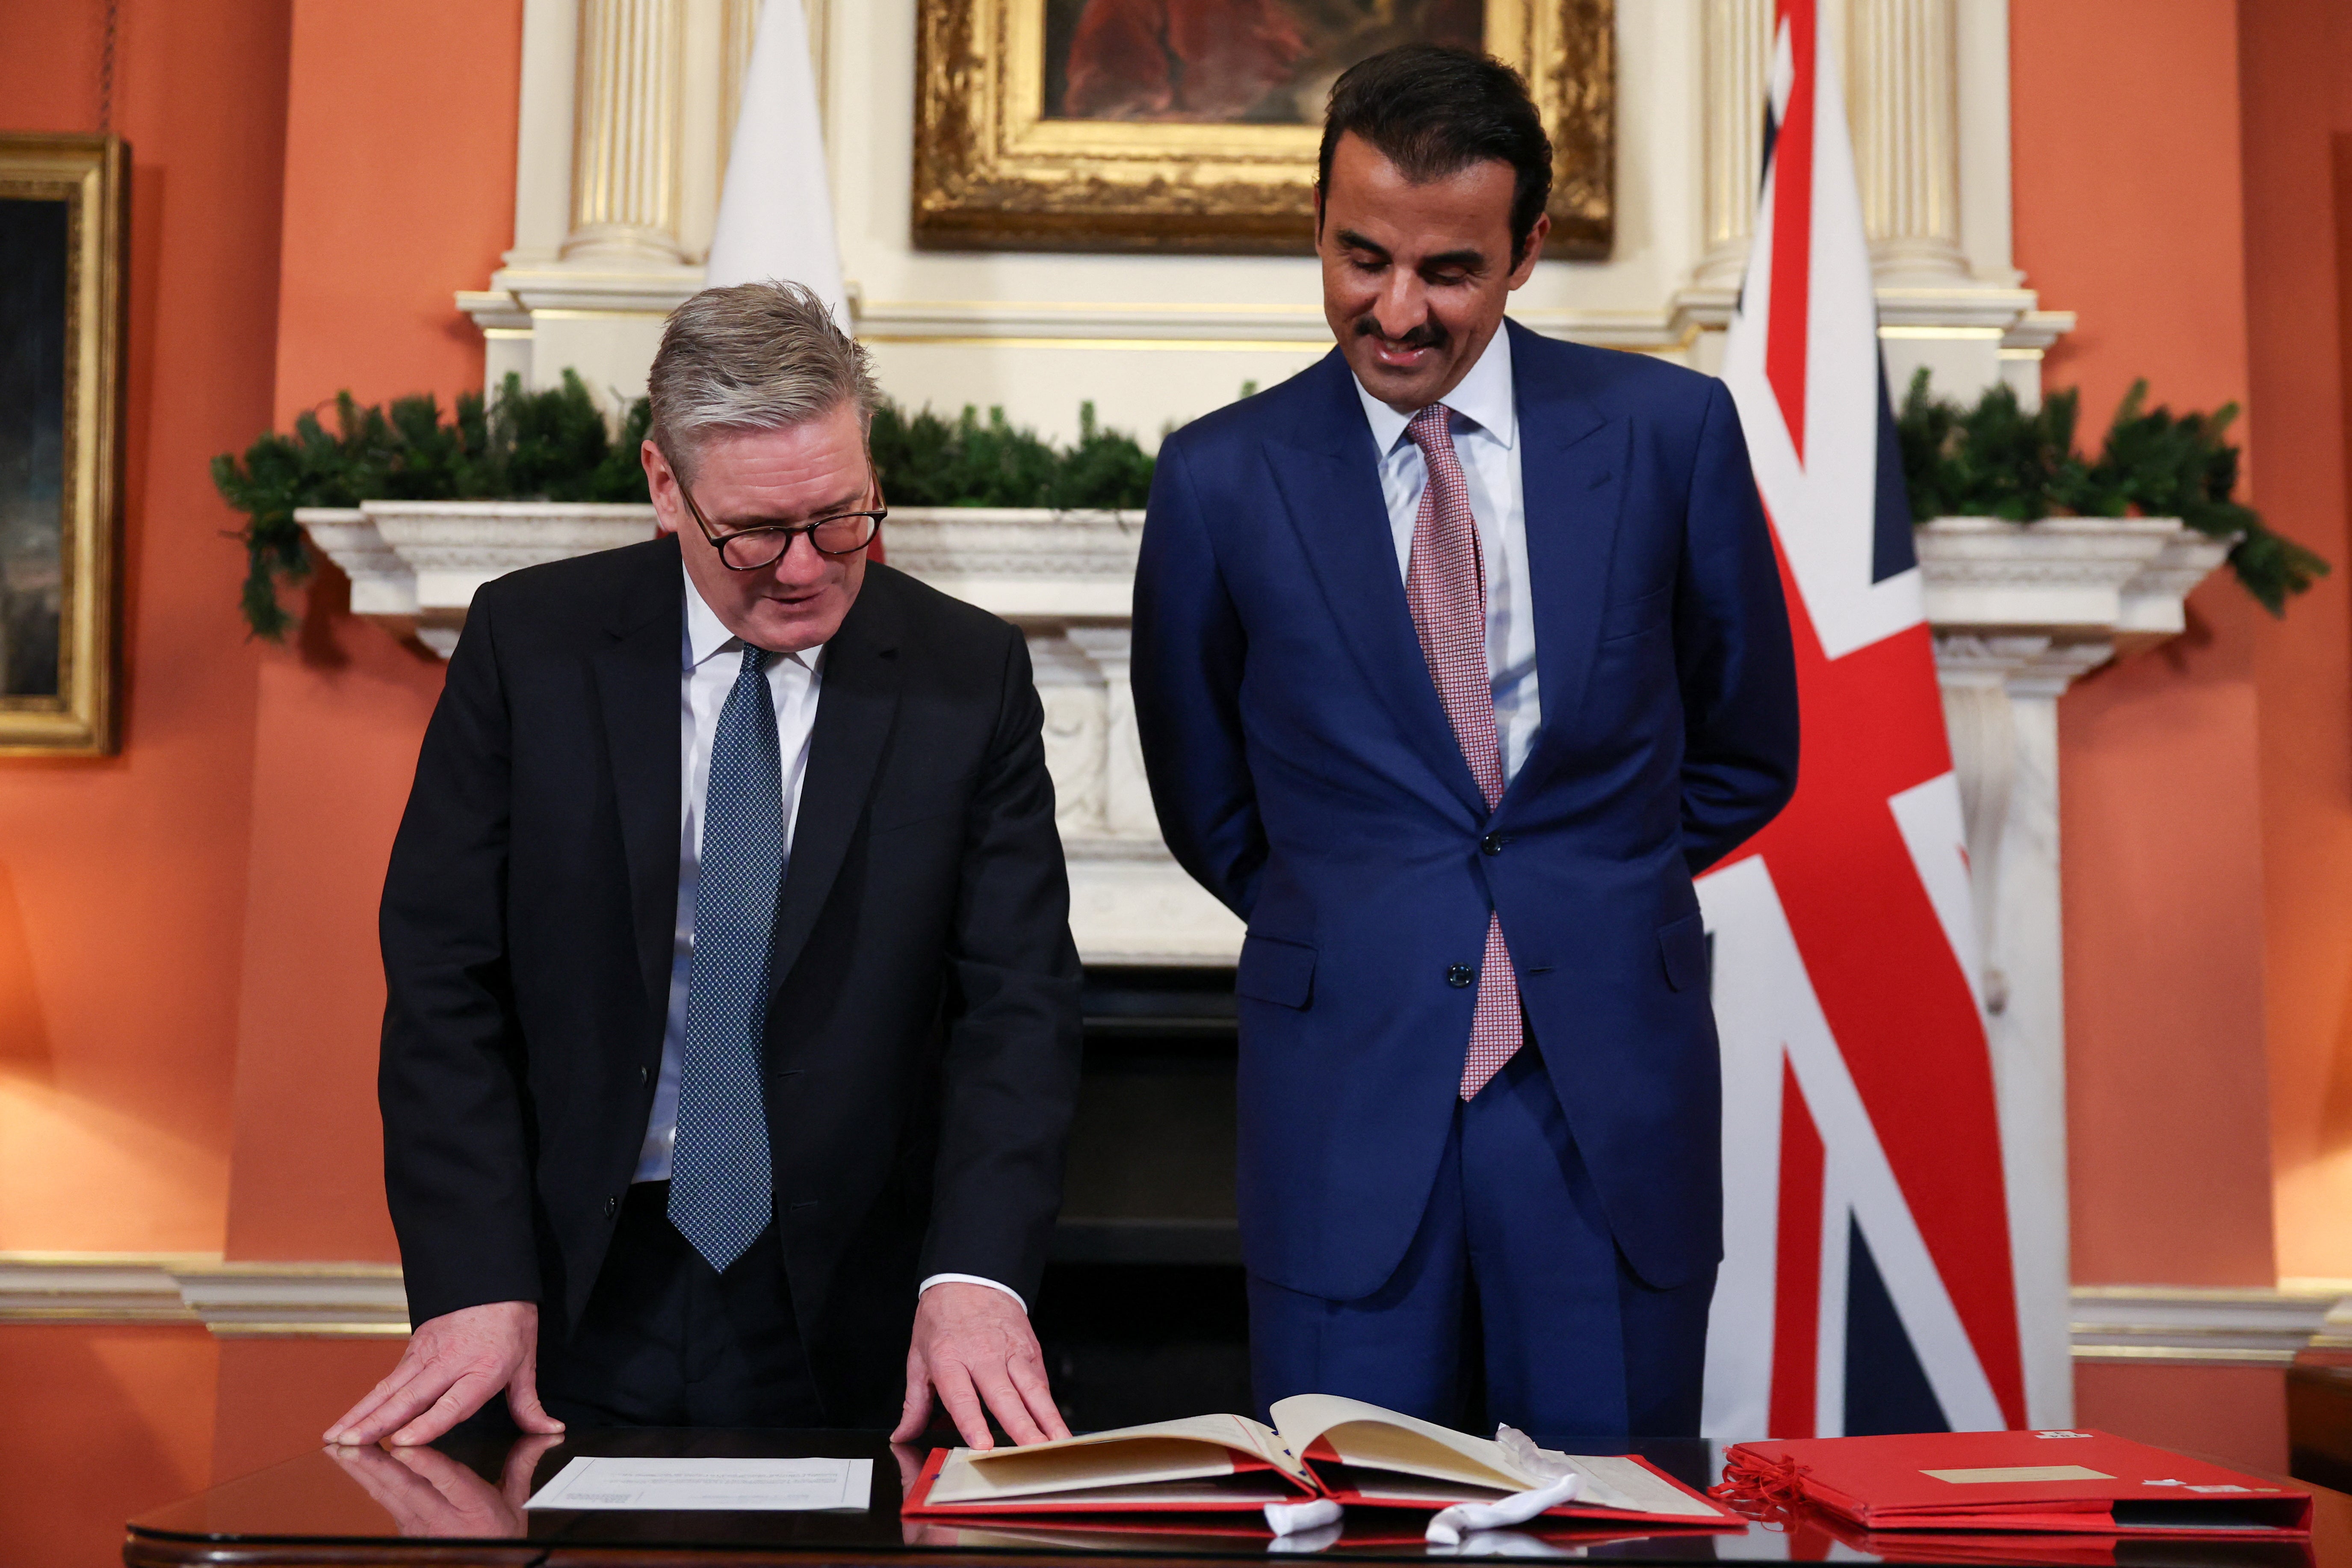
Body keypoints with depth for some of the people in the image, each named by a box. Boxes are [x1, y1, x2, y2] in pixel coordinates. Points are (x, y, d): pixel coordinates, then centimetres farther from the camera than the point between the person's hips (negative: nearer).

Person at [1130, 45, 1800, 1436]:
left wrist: (1586, 901, 11)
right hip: (1350, 1092, 0)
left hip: (1615, 1095, 1)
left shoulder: (1670, 431, 1)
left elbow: (1746, 757, 12)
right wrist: (1352, 935, 9)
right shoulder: (1222, 478, 0)